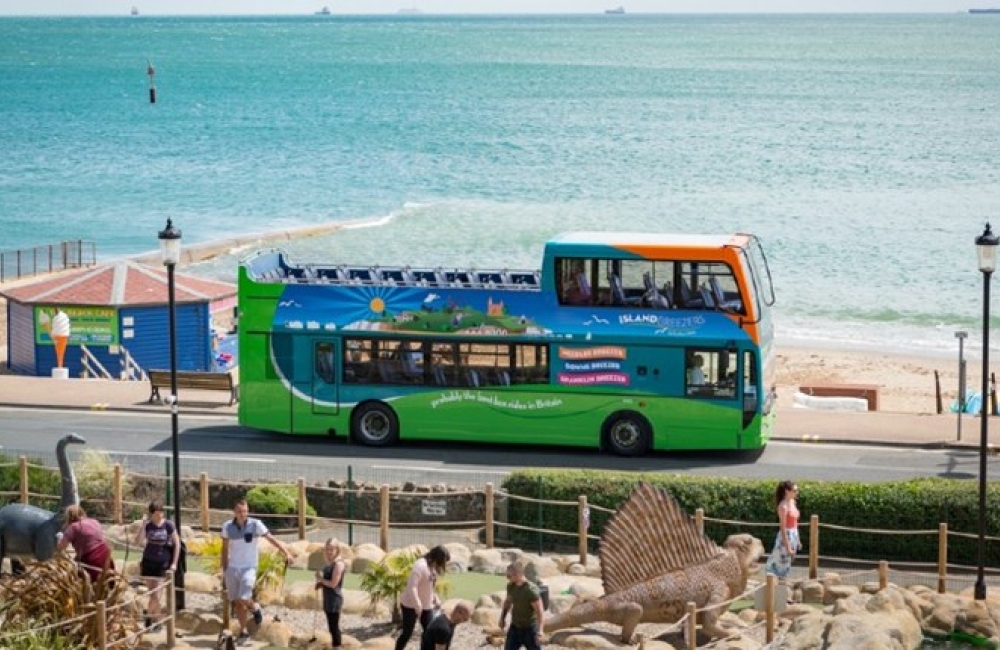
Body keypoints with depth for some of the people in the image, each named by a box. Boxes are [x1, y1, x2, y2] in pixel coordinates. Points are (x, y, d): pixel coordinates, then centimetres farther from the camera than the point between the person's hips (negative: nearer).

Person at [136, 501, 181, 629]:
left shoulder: (168, 525, -7)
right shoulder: (148, 525, -2)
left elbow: (177, 544, 0)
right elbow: (138, 541, -11)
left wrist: (174, 563, -3)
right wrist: (143, 525, -19)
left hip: (162, 563, -2)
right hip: (148, 562, 2)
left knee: (156, 594, -5)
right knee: (152, 593, 5)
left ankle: (149, 619, 4)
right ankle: (156, 620, 13)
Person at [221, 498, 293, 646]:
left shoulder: (255, 524, -10)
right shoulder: (227, 527, -1)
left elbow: (271, 538, -11)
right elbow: (225, 549, 9)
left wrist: (286, 552, -22)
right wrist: (224, 570, 9)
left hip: (248, 568, -3)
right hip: (232, 568, 3)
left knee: (243, 598, -17)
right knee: (236, 601, 5)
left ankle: (255, 608, 17)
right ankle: (244, 631, 18)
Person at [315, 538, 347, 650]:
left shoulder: (338, 564, -16)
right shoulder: (330, 563, 12)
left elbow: (333, 583, -20)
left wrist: (321, 579, -7)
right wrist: (320, 583, 4)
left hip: (334, 600, -10)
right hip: (328, 599, 10)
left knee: (334, 627, -5)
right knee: (332, 627, 14)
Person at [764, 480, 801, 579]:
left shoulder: (792, 502, 7)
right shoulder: (783, 506, -18)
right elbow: (782, 527, -20)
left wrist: (797, 541, 17)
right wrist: (787, 547, -22)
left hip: (794, 535, 8)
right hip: (786, 536, -8)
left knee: (786, 563, 14)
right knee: (781, 563, -1)